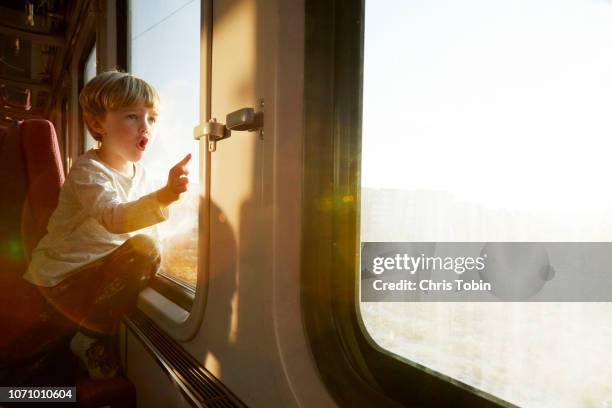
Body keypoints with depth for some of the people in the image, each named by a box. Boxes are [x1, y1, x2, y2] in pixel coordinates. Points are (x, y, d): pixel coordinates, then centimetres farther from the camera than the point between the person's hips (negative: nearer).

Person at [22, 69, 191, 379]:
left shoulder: (139, 172, 5)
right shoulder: (87, 171, -21)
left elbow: (143, 224, 13)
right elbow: (113, 219, -41)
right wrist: (163, 196, -56)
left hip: (97, 268, 9)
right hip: (63, 277, -8)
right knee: (143, 250, -25)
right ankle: (93, 337, -10)